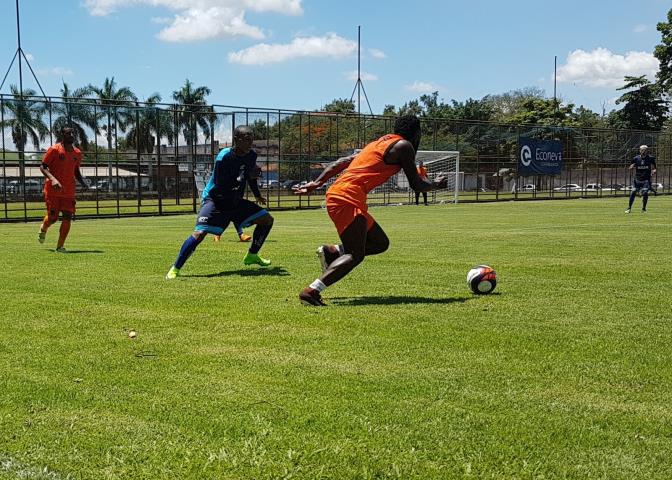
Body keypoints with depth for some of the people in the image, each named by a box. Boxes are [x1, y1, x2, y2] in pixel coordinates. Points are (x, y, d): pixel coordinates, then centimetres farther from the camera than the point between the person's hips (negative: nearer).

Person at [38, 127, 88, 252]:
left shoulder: (77, 153, 9)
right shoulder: (54, 149, -7)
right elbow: (43, 167, -8)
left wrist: (83, 183, 3)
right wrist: (52, 178, -25)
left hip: (69, 192, 4)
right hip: (53, 190, -4)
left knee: (67, 218, -5)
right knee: (53, 218, -2)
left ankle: (60, 246, 3)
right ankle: (43, 228, 35)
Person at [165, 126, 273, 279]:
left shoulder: (251, 156, -3)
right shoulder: (224, 157, -25)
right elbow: (221, 186, -31)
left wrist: (257, 196, 31)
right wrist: (243, 177, -34)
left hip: (236, 201, 7)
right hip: (215, 200, -7)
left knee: (267, 219, 4)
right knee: (199, 233, -24)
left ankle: (252, 256, 20)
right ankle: (175, 269, -12)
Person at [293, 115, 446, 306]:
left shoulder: (381, 142, 25)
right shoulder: (403, 146, 1)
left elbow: (342, 162, 21)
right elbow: (416, 185, 3)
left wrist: (317, 182, 17)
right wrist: (436, 184, 23)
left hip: (337, 195, 9)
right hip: (347, 198, -9)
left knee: (380, 243, 15)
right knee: (355, 255, -14)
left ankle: (332, 252, 9)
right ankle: (312, 291, -24)